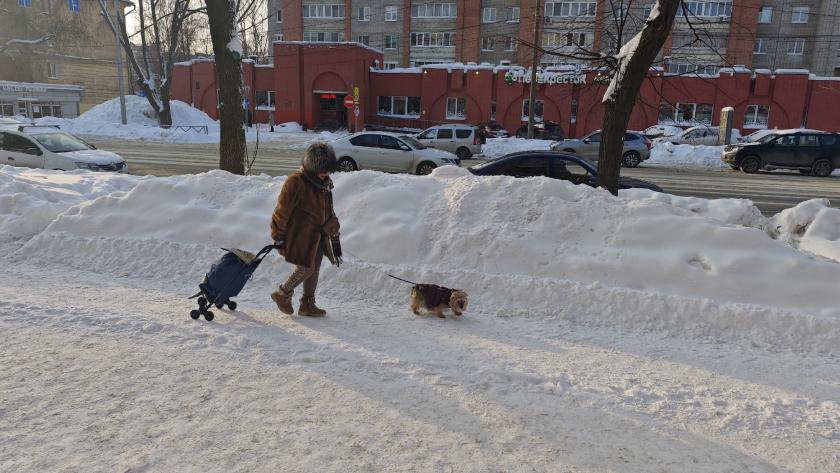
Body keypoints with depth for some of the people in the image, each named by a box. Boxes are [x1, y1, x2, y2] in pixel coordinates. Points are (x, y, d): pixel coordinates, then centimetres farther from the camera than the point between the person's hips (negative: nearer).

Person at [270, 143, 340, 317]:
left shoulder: (325, 182, 8)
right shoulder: (295, 181, -16)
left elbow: (329, 211, 20)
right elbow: (282, 211, -13)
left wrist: (334, 233, 21)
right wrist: (278, 236, -10)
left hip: (318, 235, 8)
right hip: (300, 235, -8)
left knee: (315, 269, 11)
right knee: (306, 268, -9)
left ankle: (307, 305, 24)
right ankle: (282, 294, 14)